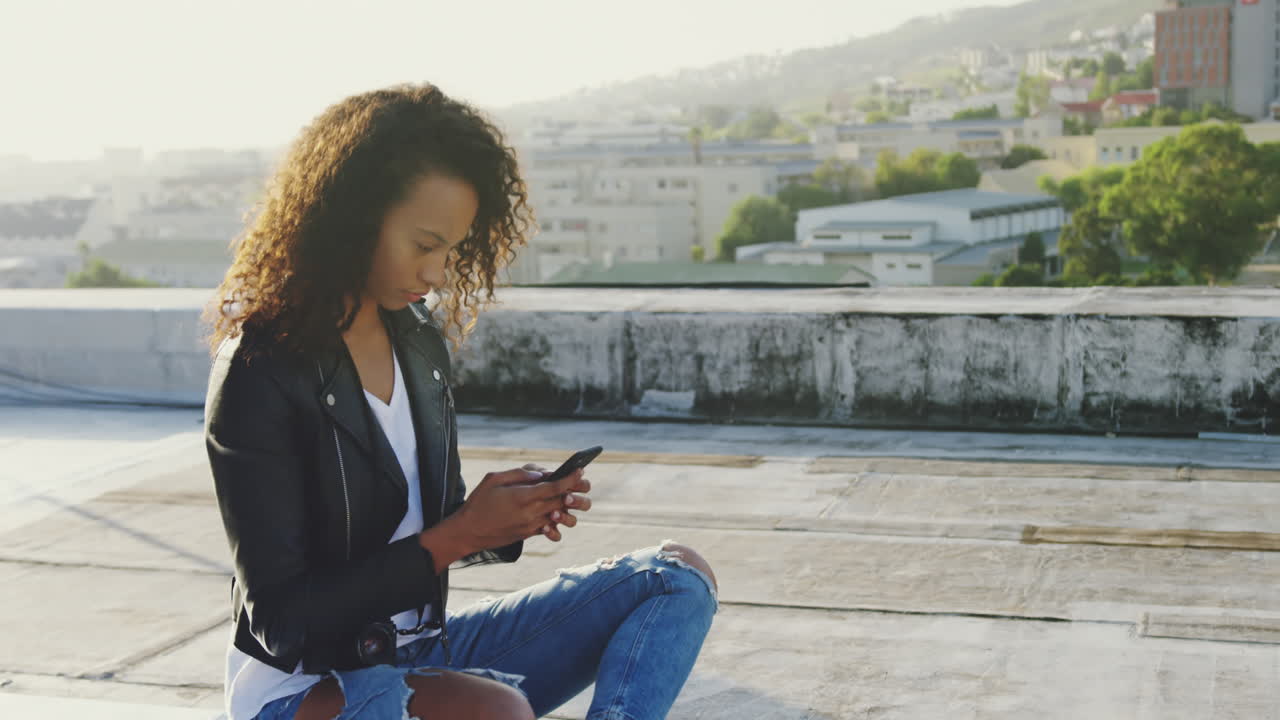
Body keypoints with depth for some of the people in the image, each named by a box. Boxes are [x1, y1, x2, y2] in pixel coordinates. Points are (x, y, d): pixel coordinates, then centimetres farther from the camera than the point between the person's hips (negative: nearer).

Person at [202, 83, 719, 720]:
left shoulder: (419, 338, 5)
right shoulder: (259, 374, -18)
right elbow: (282, 622, -18)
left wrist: (510, 517, -8)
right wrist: (460, 535, -20)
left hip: (422, 653, 8)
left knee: (679, 576, -3)